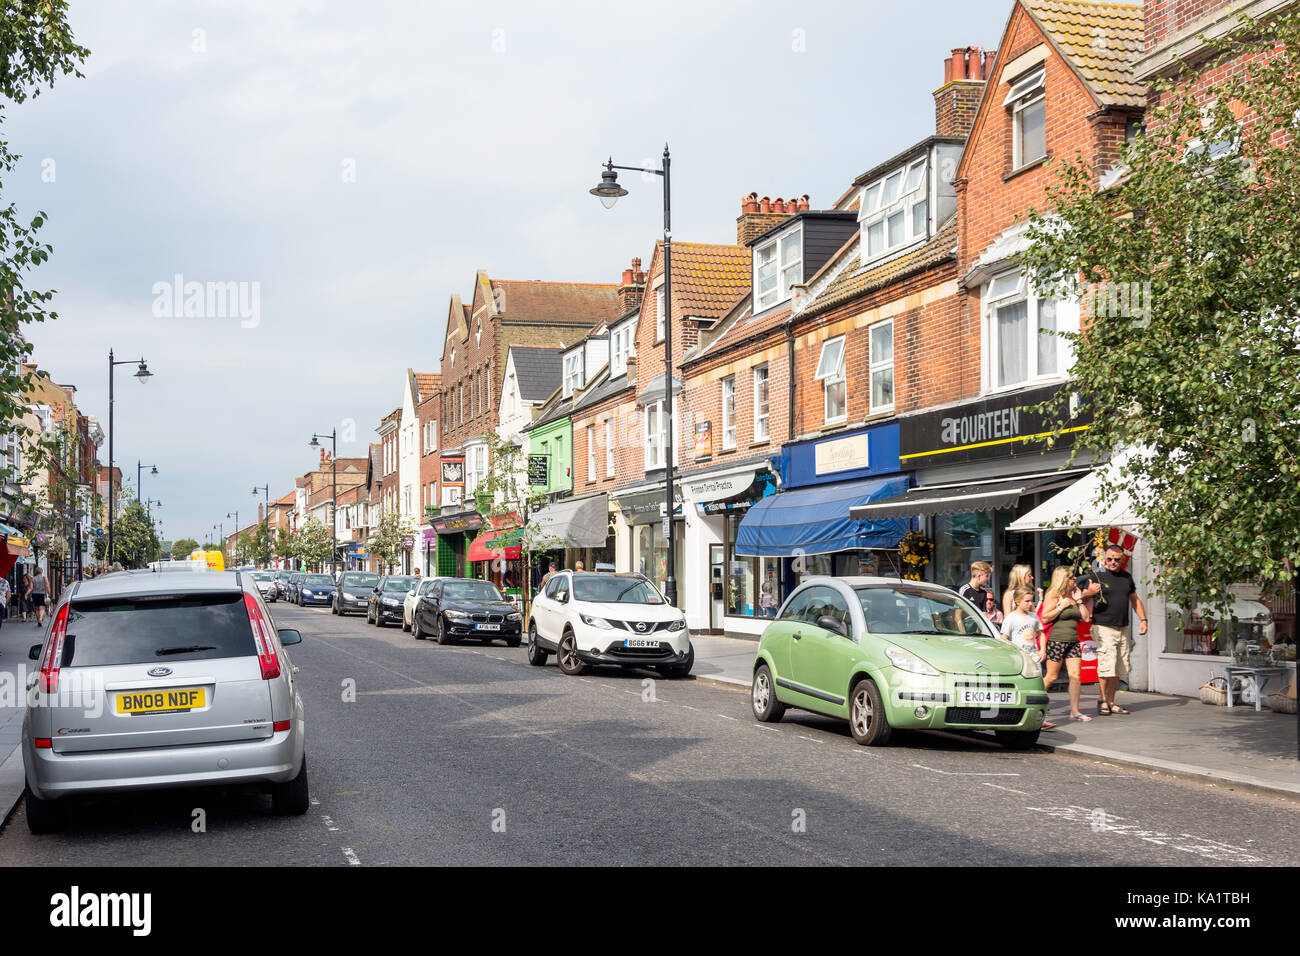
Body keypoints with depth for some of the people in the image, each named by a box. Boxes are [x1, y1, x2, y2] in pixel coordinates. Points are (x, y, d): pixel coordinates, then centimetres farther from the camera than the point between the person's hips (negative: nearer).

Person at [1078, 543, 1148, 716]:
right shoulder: (1096, 577, -1)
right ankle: (1102, 701, -1)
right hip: (1103, 628, -6)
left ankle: (1111, 702, 15)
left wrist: (1143, 619, 18)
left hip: (1123, 629, 6)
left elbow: (1135, 599, 26)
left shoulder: (1126, 577, 15)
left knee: (1119, 669, 6)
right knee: (1107, 666, -13)